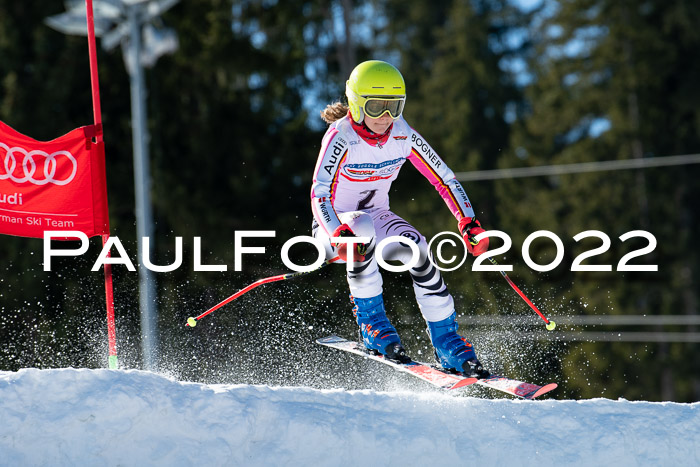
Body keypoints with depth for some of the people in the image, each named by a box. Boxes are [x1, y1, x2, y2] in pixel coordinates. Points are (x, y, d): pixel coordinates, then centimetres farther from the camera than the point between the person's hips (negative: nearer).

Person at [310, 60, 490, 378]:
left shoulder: (403, 136, -10)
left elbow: (444, 179, -5)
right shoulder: (341, 137, -23)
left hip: (378, 217, 4)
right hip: (335, 224, -4)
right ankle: (372, 322, -26)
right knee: (364, 229, -37)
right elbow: (320, 193, -34)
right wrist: (338, 235, -52)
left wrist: (469, 223, -19)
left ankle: (447, 345, -16)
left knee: (416, 248, -25)